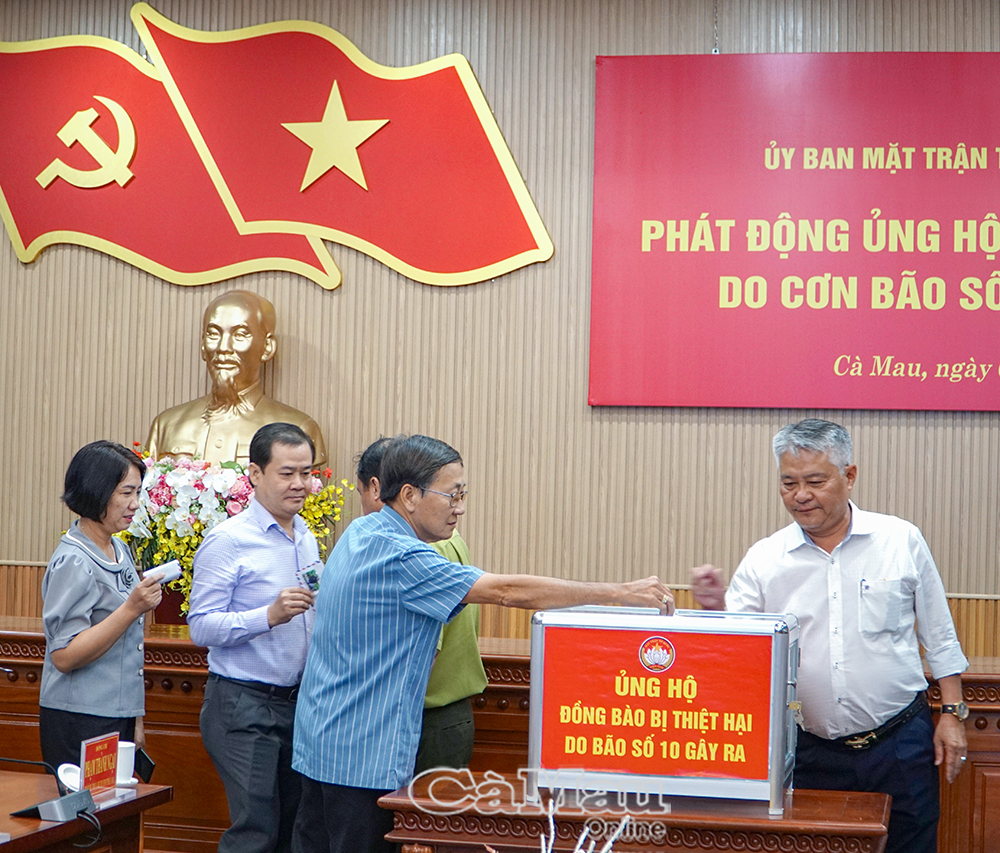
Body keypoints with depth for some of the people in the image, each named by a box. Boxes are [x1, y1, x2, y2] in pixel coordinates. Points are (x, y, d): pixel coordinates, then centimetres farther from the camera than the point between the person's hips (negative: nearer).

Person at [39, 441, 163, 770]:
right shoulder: (73, 563, -14)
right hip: (80, 725, -8)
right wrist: (132, 609, -23)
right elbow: (64, 656, -20)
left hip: (118, 718, 8)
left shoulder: (120, 551, 12)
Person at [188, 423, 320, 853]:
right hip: (244, 705, -7)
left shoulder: (307, 539, 13)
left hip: (297, 703, 7)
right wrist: (269, 616, -27)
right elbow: (201, 627, -15)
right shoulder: (228, 540, -11)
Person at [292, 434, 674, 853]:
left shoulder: (358, 533, 9)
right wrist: (622, 592, -24)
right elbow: (508, 591, -26)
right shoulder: (399, 557, -22)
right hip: (361, 753, -10)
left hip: (318, 740, 10)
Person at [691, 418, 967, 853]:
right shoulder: (763, 560, 0)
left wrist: (952, 713, 5)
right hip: (811, 753, 1)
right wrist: (714, 609, -20)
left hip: (900, 743, -1)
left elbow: (939, 637, 8)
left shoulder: (901, 541, 1)